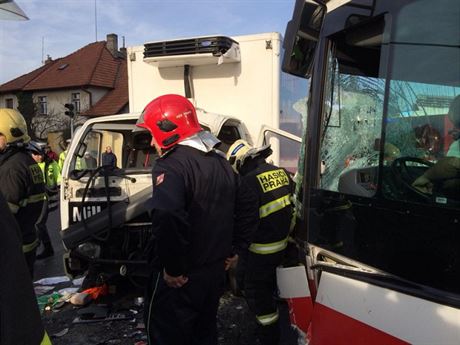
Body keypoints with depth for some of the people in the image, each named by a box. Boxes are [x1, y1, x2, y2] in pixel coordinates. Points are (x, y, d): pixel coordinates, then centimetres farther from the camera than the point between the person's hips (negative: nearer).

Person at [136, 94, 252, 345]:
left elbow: (168, 219, -38)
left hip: (180, 279, -8)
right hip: (215, 271, 8)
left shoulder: (171, 165, -21)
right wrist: (234, 249, 17)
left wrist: (173, 268, -25)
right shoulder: (220, 161, 7)